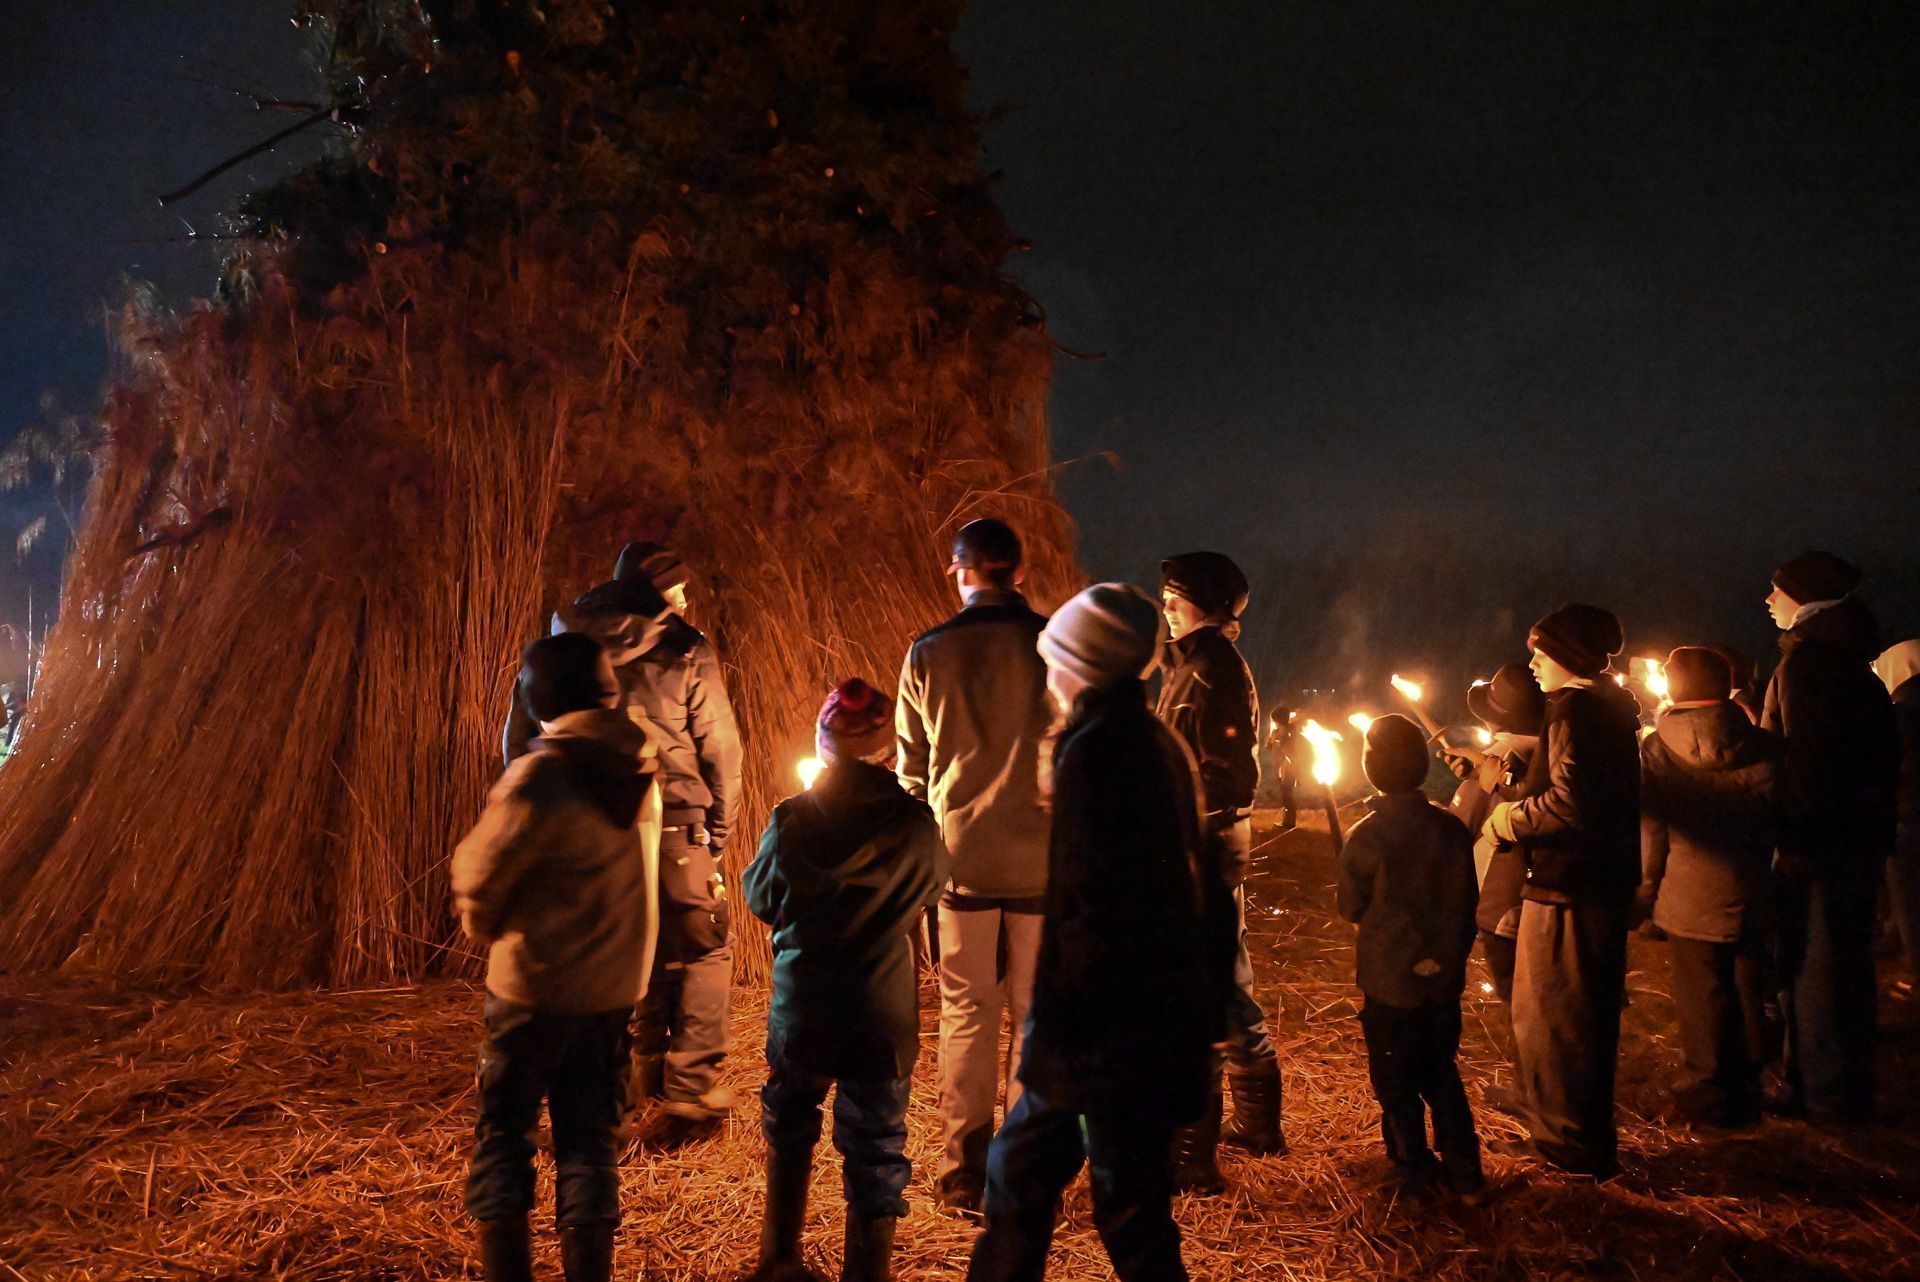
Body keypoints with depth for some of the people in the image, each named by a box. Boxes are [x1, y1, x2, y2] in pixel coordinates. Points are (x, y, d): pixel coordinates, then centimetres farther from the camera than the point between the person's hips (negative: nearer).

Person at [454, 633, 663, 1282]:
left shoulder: (540, 777, -20)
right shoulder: (637, 765, -1)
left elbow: (479, 876, -14)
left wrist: (484, 925, 8)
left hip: (536, 986, -5)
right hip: (616, 985, 5)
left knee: (502, 1134, 11)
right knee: (590, 1138, 14)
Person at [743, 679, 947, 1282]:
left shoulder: (792, 822, -13)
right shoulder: (916, 824, -14)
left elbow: (760, 897, 1)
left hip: (799, 1013, 2)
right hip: (883, 1019, -1)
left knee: (788, 1126, 24)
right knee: (875, 1152, 11)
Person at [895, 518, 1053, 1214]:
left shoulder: (929, 654, 0)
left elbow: (911, 766, 7)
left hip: (962, 856, 1)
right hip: (1043, 857, 0)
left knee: (967, 1014, 8)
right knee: (1034, 1014, 9)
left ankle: (964, 1175, 11)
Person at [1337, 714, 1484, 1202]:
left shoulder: (1364, 837, -18)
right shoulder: (1452, 828, -8)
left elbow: (1351, 907, -7)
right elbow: (1467, 902, 1)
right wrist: (1452, 952, 15)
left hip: (1388, 981, -3)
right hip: (1442, 978, 4)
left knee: (1397, 1083, 11)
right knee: (1442, 1075, 18)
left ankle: (1414, 1173, 21)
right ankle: (1465, 1175, 21)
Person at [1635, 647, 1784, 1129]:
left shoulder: (1656, 749, -10)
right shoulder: (1764, 746, -2)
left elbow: (1650, 831, -7)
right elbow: (1782, 818, 6)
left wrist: (1644, 891, 2)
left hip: (1690, 896, -3)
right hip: (1751, 894, 3)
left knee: (1701, 997, 5)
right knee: (1748, 991, 16)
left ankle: (1707, 1096, 12)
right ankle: (1747, 1087, 29)